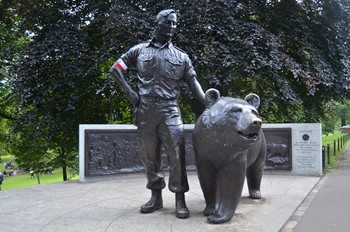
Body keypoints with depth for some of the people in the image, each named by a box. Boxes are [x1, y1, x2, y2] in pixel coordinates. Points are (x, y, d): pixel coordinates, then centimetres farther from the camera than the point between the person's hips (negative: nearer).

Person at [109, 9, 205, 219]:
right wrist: (129, 92, 1)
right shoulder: (139, 50, 9)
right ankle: (156, 197, 21)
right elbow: (115, 69, 13)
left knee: (177, 155, -8)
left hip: (170, 111, -1)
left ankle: (180, 200, 0)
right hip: (145, 112, 1)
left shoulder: (181, 57, 10)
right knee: (150, 156, 8)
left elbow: (194, 85, 5)